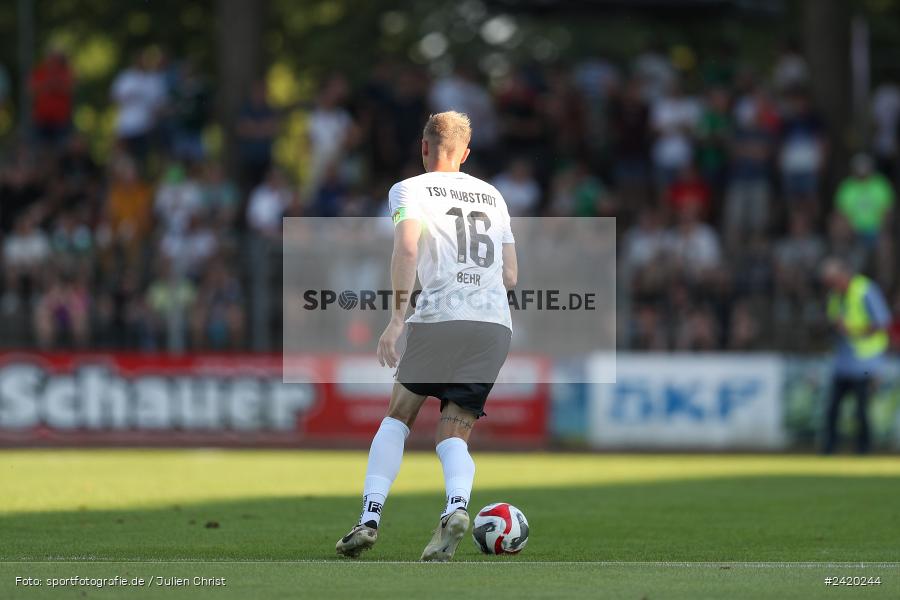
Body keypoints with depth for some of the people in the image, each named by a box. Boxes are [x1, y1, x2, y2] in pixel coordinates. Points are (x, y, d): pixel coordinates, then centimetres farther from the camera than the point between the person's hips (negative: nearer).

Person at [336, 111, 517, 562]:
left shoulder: (410, 190, 7)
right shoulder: (492, 195, 22)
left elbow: (407, 246, -13)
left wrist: (396, 318, -14)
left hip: (440, 318, -4)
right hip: (497, 323, 4)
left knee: (398, 417, 15)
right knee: (453, 436, 6)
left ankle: (370, 517, 1)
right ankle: (456, 505, -24)